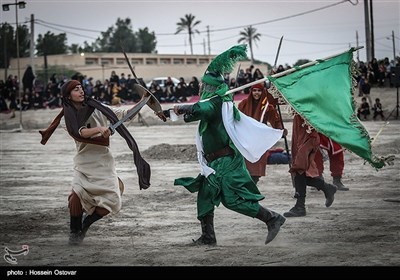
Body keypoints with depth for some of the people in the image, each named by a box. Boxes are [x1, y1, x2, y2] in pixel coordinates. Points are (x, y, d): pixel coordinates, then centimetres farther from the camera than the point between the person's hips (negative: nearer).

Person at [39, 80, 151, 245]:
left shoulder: (97, 109, 6)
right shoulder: (69, 117, 0)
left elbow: (125, 114, 5)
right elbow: (81, 133, -18)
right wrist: (99, 129, -35)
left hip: (104, 161, 2)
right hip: (84, 162, -2)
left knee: (111, 201, -9)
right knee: (77, 194, -26)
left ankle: (85, 223, 20)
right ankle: (75, 230, 1)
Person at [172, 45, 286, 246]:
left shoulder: (214, 103, -16)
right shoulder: (222, 103, 11)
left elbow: (199, 109, -35)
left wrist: (181, 108, -27)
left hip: (224, 161, -10)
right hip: (217, 161, 10)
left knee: (234, 199, -11)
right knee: (205, 197, 12)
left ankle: (272, 218, -7)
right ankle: (208, 237, 16)